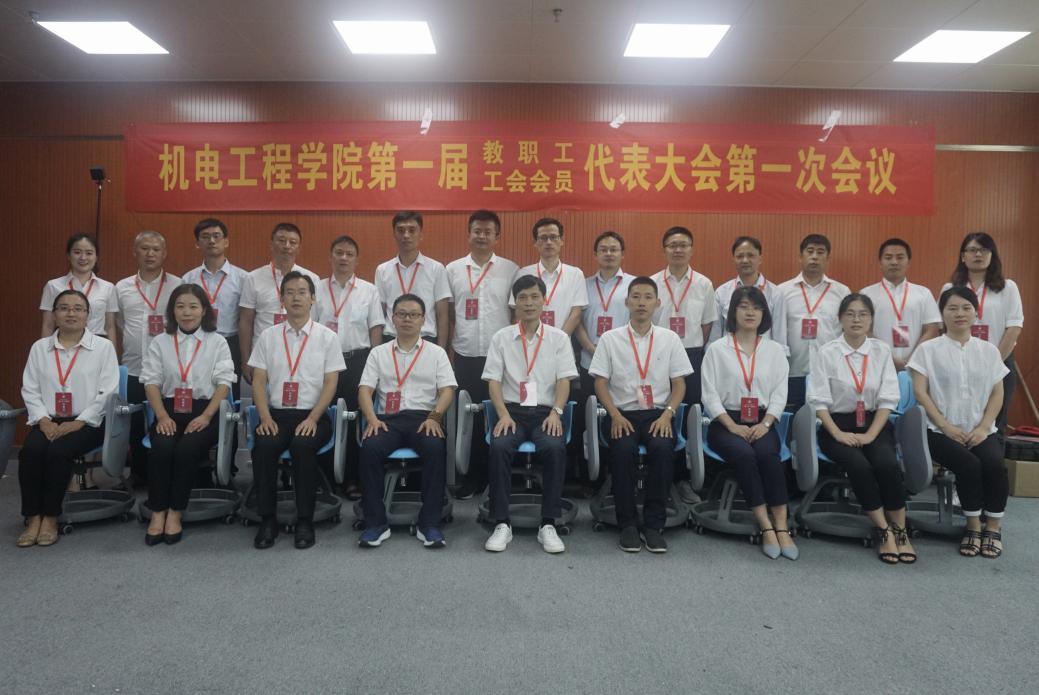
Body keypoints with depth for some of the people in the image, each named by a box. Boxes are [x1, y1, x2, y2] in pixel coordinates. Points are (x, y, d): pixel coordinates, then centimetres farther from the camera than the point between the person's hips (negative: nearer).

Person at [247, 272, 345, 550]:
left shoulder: (327, 337, 5)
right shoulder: (268, 337, 11)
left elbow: (331, 383, -1)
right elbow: (258, 381, 6)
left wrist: (312, 418, -14)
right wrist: (265, 418, -9)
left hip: (313, 416, -2)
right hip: (276, 414, 2)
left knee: (303, 446, -33)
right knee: (263, 447, -29)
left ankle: (305, 522, -17)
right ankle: (267, 520, -12)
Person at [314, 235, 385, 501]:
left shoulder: (369, 290, 6)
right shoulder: (318, 289, 7)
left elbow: (376, 329, 5)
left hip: (358, 360, -1)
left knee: (356, 419, 1)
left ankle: (353, 479, 8)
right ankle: (325, 477, 12)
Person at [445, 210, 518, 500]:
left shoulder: (511, 270, 3)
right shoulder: (453, 269, 6)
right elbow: (447, 313, 9)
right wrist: (447, 350, 5)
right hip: (465, 356, 1)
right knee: (469, 417, 7)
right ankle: (474, 476, 19)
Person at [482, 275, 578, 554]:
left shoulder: (559, 338, 9)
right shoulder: (501, 338, 9)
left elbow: (564, 380, 2)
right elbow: (493, 380, 3)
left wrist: (556, 412, -14)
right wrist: (504, 414, -12)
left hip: (545, 412, 0)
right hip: (512, 410, 0)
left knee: (555, 448, -32)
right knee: (499, 447, -31)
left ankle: (548, 524, -20)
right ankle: (501, 523, -20)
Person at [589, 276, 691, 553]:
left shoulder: (670, 339, 9)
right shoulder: (610, 339, 5)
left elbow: (679, 383, 8)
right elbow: (601, 382, 4)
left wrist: (667, 414, -8)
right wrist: (615, 415, -11)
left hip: (658, 414, 1)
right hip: (623, 413, -1)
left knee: (662, 448, -31)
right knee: (622, 449, -32)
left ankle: (654, 524, -17)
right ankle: (627, 524, -16)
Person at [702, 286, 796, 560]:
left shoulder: (775, 350, 13)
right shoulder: (717, 349, 5)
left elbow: (779, 394, 6)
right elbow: (710, 395, -1)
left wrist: (764, 424, -10)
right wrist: (733, 426, -13)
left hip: (762, 423, 2)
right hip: (725, 422, -1)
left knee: (768, 454, -31)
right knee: (744, 455, -32)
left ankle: (782, 527, -27)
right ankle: (767, 527, -27)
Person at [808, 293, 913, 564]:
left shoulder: (882, 350, 4)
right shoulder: (826, 353, -3)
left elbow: (888, 398, 1)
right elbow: (819, 401, -5)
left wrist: (871, 434, -9)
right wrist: (838, 433, -15)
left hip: (875, 423, 2)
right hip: (837, 424, -2)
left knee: (888, 465, -26)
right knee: (859, 466, -28)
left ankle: (899, 530, -8)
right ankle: (884, 530, -12)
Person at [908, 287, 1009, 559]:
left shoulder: (989, 350, 12)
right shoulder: (928, 349, 3)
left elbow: (997, 393, 8)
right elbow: (920, 392, -4)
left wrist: (983, 427, -6)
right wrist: (946, 427, -12)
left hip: (981, 430, 3)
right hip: (942, 431, -2)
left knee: (995, 464, -27)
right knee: (969, 464, -29)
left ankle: (993, 527, -6)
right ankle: (973, 526, -7)